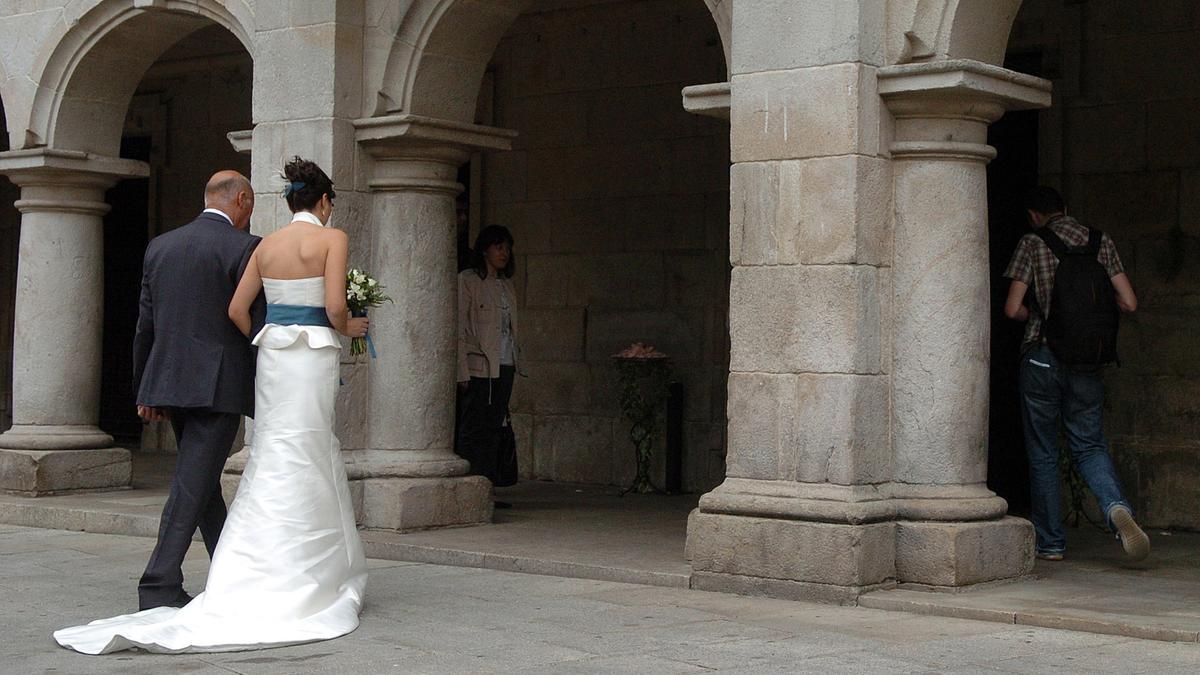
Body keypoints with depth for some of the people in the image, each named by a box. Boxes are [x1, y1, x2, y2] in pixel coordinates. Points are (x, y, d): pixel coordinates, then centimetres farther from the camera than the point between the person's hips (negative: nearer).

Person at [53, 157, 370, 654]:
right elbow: (334, 307, -14)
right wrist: (349, 328, 7)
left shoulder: (267, 245, 10)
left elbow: (236, 310, 8)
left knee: (273, 466, 11)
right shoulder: (333, 238, -5)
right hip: (314, 355, -5)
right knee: (301, 469, -2)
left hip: (271, 351, 5)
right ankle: (293, 589, -1)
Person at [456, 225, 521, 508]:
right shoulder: (467, 280, -3)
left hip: (504, 367, 7)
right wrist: (462, 372, -15)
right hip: (478, 366, -7)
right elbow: (459, 329, -9)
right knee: (473, 429, -8)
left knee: (495, 430, 6)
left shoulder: (506, 284, 18)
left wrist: (513, 363, 13)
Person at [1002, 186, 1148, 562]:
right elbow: (1129, 303, 2)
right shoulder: (1101, 242, 6)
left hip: (1042, 357, -3)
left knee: (1043, 453, 7)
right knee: (1089, 445, 10)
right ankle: (1116, 507, -18)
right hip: (1087, 363, 3)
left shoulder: (1033, 243, -3)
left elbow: (1013, 309, -9)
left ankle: (1050, 542, 10)